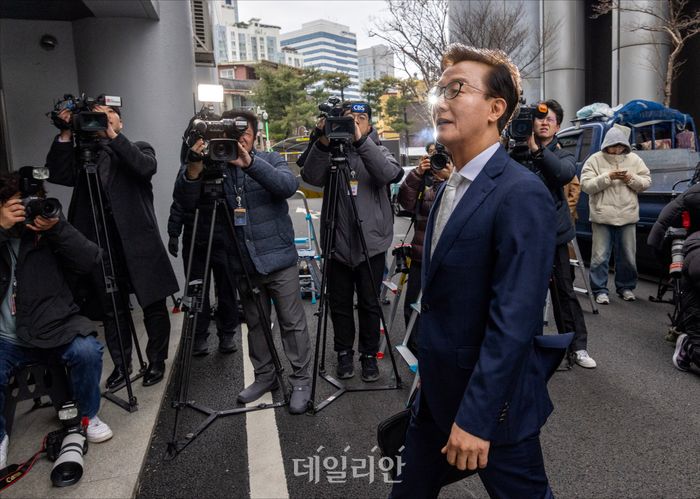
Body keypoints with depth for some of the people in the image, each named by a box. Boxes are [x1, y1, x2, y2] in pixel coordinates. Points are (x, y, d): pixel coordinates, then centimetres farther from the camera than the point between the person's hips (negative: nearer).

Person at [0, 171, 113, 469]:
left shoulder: (46, 233, 3)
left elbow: (89, 261, -10)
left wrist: (57, 228, -21)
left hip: (53, 330, 0)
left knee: (87, 350, -28)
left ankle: (88, 415, 2)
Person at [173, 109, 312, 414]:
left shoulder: (270, 160, 1)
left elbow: (288, 186, -21)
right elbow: (185, 203, -8)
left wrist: (250, 163, -34)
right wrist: (193, 171, -28)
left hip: (278, 259, -2)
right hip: (243, 263, 3)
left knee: (292, 322, 3)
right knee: (255, 324, 14)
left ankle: (301, 381, 16)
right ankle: (264, 377, 30)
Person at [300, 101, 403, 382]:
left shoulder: (378, 151, 4)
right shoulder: (330, 152, 5)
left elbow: (391, 174, -18)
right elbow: (312, 177, -13)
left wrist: (361, 141, -27)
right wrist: (322, 144, -27)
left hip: (372, 245, -1)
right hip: (337, 245, 1)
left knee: (369, 305, 9)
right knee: (340, 304, 12)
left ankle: (369, 355, 26)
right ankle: (344, 353, 30)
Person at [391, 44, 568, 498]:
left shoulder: (521, 195, -21)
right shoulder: (450, 187, 8)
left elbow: (514, 321, -25)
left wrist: (476, 418, -23)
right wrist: (430, 379, 18)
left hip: (491, 400, -8)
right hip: (438, 393, 8)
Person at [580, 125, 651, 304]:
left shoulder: (634, 159, 8)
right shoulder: (595, 160, -1)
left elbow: (646, 182, 10)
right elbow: (586, 185, -9)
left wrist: (631, 179, -9)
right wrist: (608, 177, -19)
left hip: (627, 216, 3)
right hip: (602, 216, -3)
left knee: (628, 256, 11)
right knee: (600, 256, -2)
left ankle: (626, 287, 27)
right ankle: (600, 290, 7)